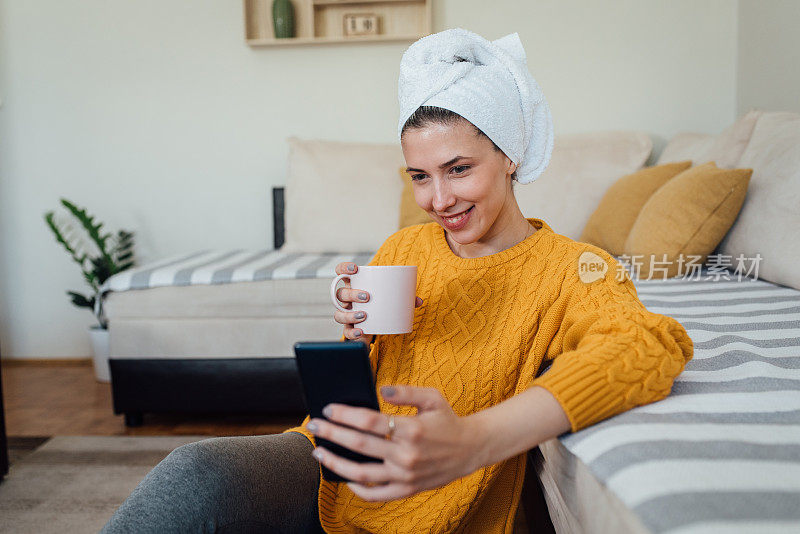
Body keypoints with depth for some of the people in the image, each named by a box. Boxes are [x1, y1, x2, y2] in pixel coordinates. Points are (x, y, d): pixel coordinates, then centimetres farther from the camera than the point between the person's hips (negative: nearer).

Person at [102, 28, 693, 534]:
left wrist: (474, 442, -45)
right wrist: (354, 339, -10)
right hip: (331, 473, 4)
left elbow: (648, 343, -31)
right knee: (196, 472, -28)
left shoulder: (569, 268, -7)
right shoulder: (401, 249, 7)